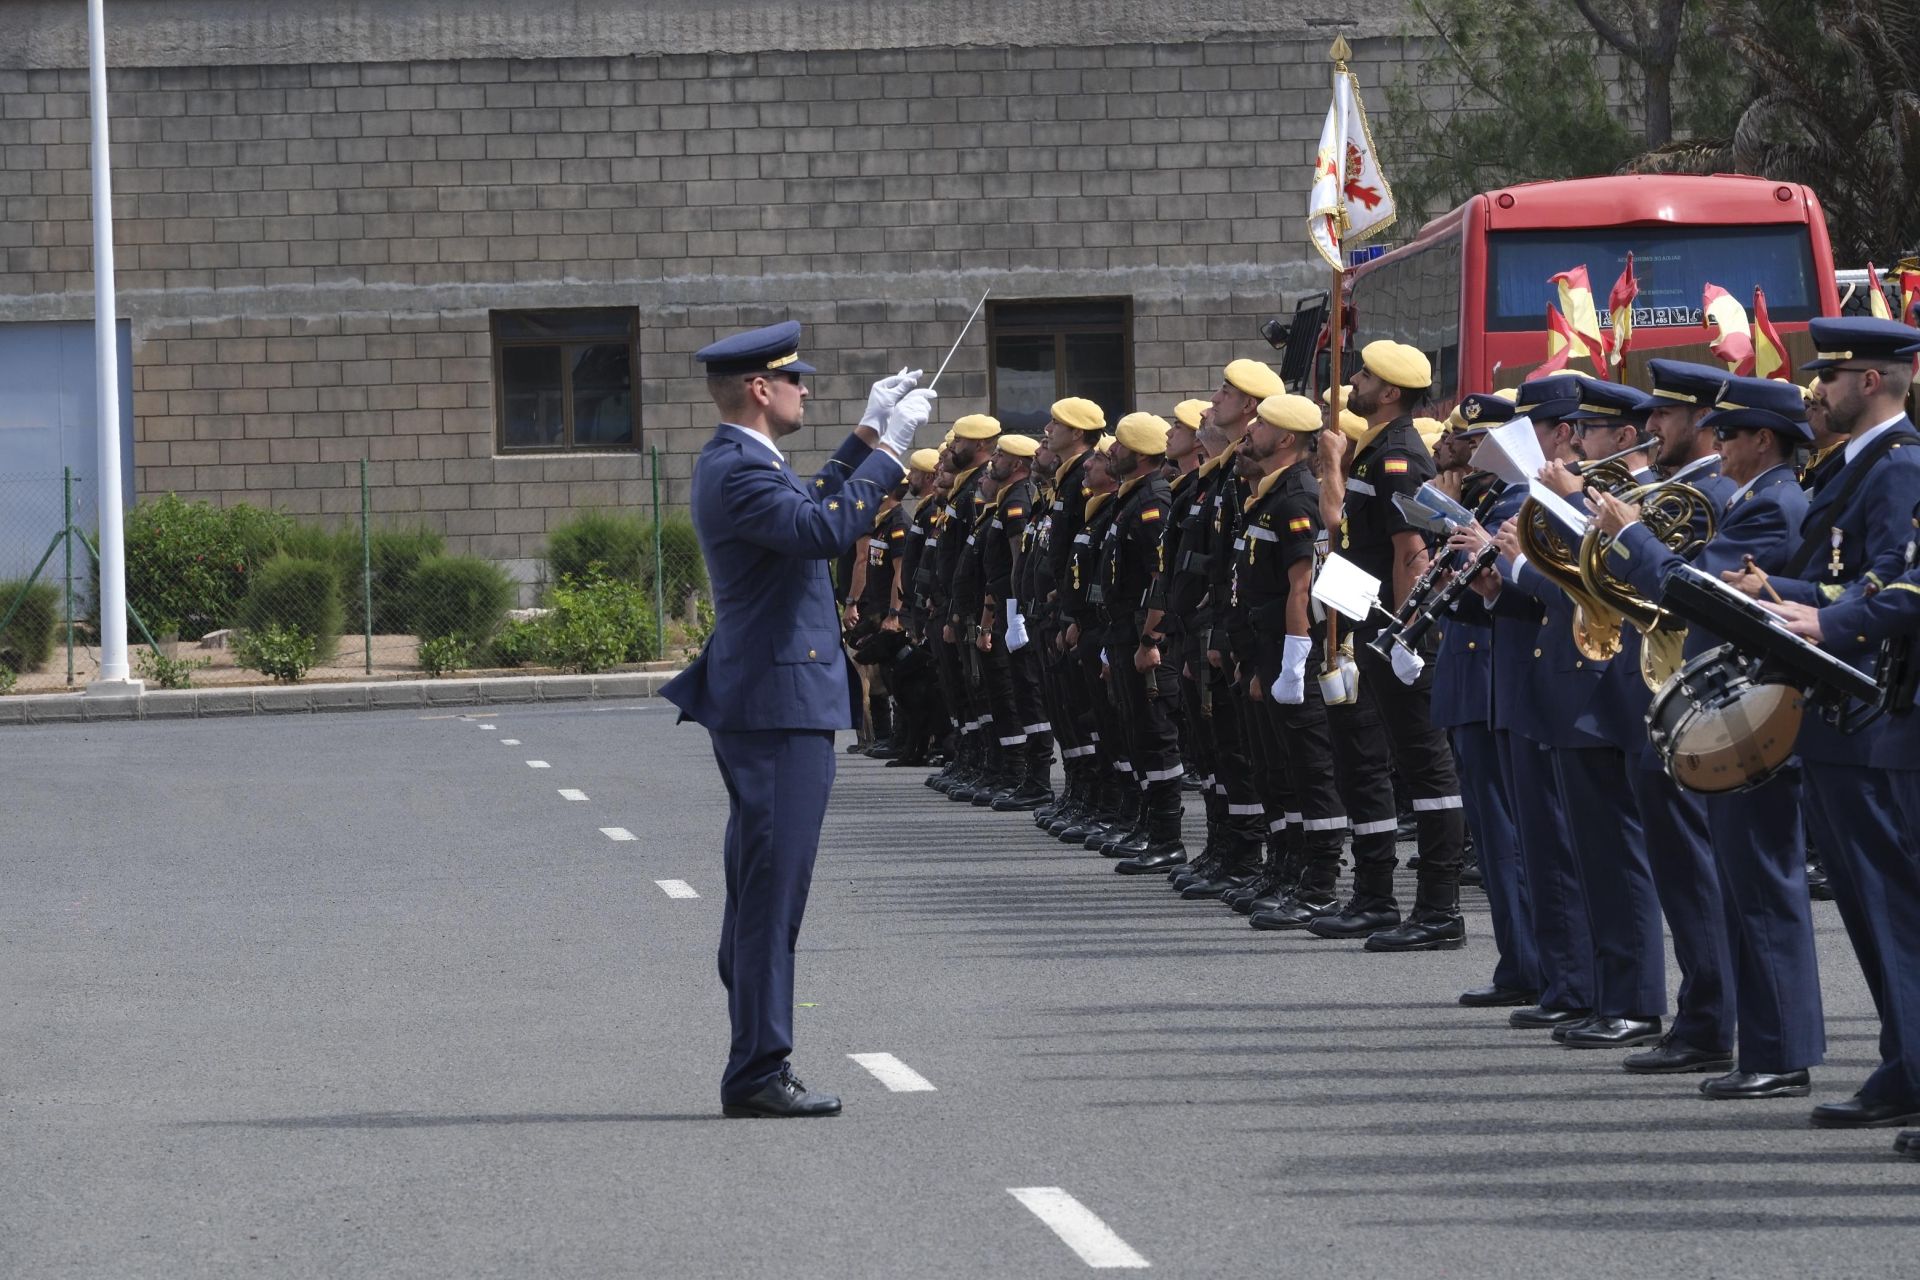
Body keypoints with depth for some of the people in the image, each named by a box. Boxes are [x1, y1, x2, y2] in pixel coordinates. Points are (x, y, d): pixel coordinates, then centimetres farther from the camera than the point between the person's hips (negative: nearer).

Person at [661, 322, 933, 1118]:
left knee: (761, 894, 13)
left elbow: (811, 508, 32)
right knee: (770, 894, -9)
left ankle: (755, 1072, 17)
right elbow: (826, 529, -30)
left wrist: (867, 440, 26)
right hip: (778, 705, -11)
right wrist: (889, 451, -22)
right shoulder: (738, 471, -17)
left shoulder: (736, 463, 16)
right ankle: (759, 1073, -7)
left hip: (767, 707, 11)